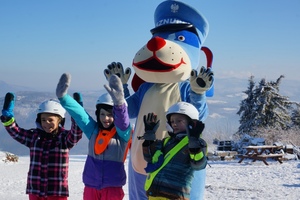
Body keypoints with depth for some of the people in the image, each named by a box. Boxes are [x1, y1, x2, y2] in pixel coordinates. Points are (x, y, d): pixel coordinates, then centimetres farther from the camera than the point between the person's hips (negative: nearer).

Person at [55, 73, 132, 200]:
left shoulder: (122, 133, -7)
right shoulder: (93, 130, 4)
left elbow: (124, 122, -28)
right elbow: (79, 113, -9)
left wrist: (119, 103, -51)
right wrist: (63, 97, -26)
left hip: (112, 186, -4)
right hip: (91, 185, 4)